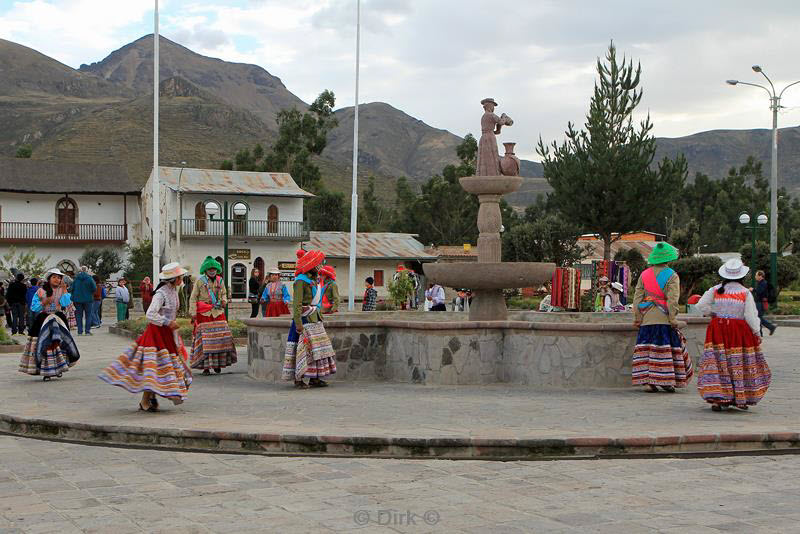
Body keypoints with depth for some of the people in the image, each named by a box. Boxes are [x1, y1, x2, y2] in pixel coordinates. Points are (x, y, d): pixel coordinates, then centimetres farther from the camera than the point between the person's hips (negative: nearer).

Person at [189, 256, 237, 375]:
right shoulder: (200, 281, -2)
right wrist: (193, 313, -10)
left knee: (221, 337, -2)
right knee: (204, 339, -6)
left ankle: (217, 364, 11)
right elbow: (193, 298, -2)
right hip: (204, 314, -4)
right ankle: (205, 366, -2)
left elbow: (224, 293, 24)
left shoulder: (220, 281, 9)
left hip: (218, 312, 4)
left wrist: (224, 300, 1)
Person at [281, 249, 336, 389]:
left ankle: (314, 378, 13)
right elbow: (297, 304, -18)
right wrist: (298, 323, -22)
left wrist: (319, 316, 20)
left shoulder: (314, 280, 16)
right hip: (304, 319, -9)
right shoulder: (301, 281, -12)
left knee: (317, 347, 8)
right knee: (303, 348, -9)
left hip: (314, 318, 9)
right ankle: (298, 379, -5)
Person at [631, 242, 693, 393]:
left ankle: (648, 381, 1)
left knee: (647, 349, 3)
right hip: (664, 319, -3)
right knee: (665, 350, 2)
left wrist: (637, 318, 8)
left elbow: (637, 297, 5)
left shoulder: (644, 274, 8)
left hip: (647, 319, 3)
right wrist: (673, 319, -8)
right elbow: (672, 300, -11)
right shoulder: (672, 276, -4)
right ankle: (665, 381, 2)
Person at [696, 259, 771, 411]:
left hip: (718, 329, 2)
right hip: (740, 330, -2)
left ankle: (717, 398, -7)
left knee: (718, 363, 0)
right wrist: (757, 333, 3)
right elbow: (751, 316, -7)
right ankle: (740, 399, 13)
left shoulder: (716, 290, 0)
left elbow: (701, 306, -5)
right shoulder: (745, 293, -5)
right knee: (738, 364, 6)